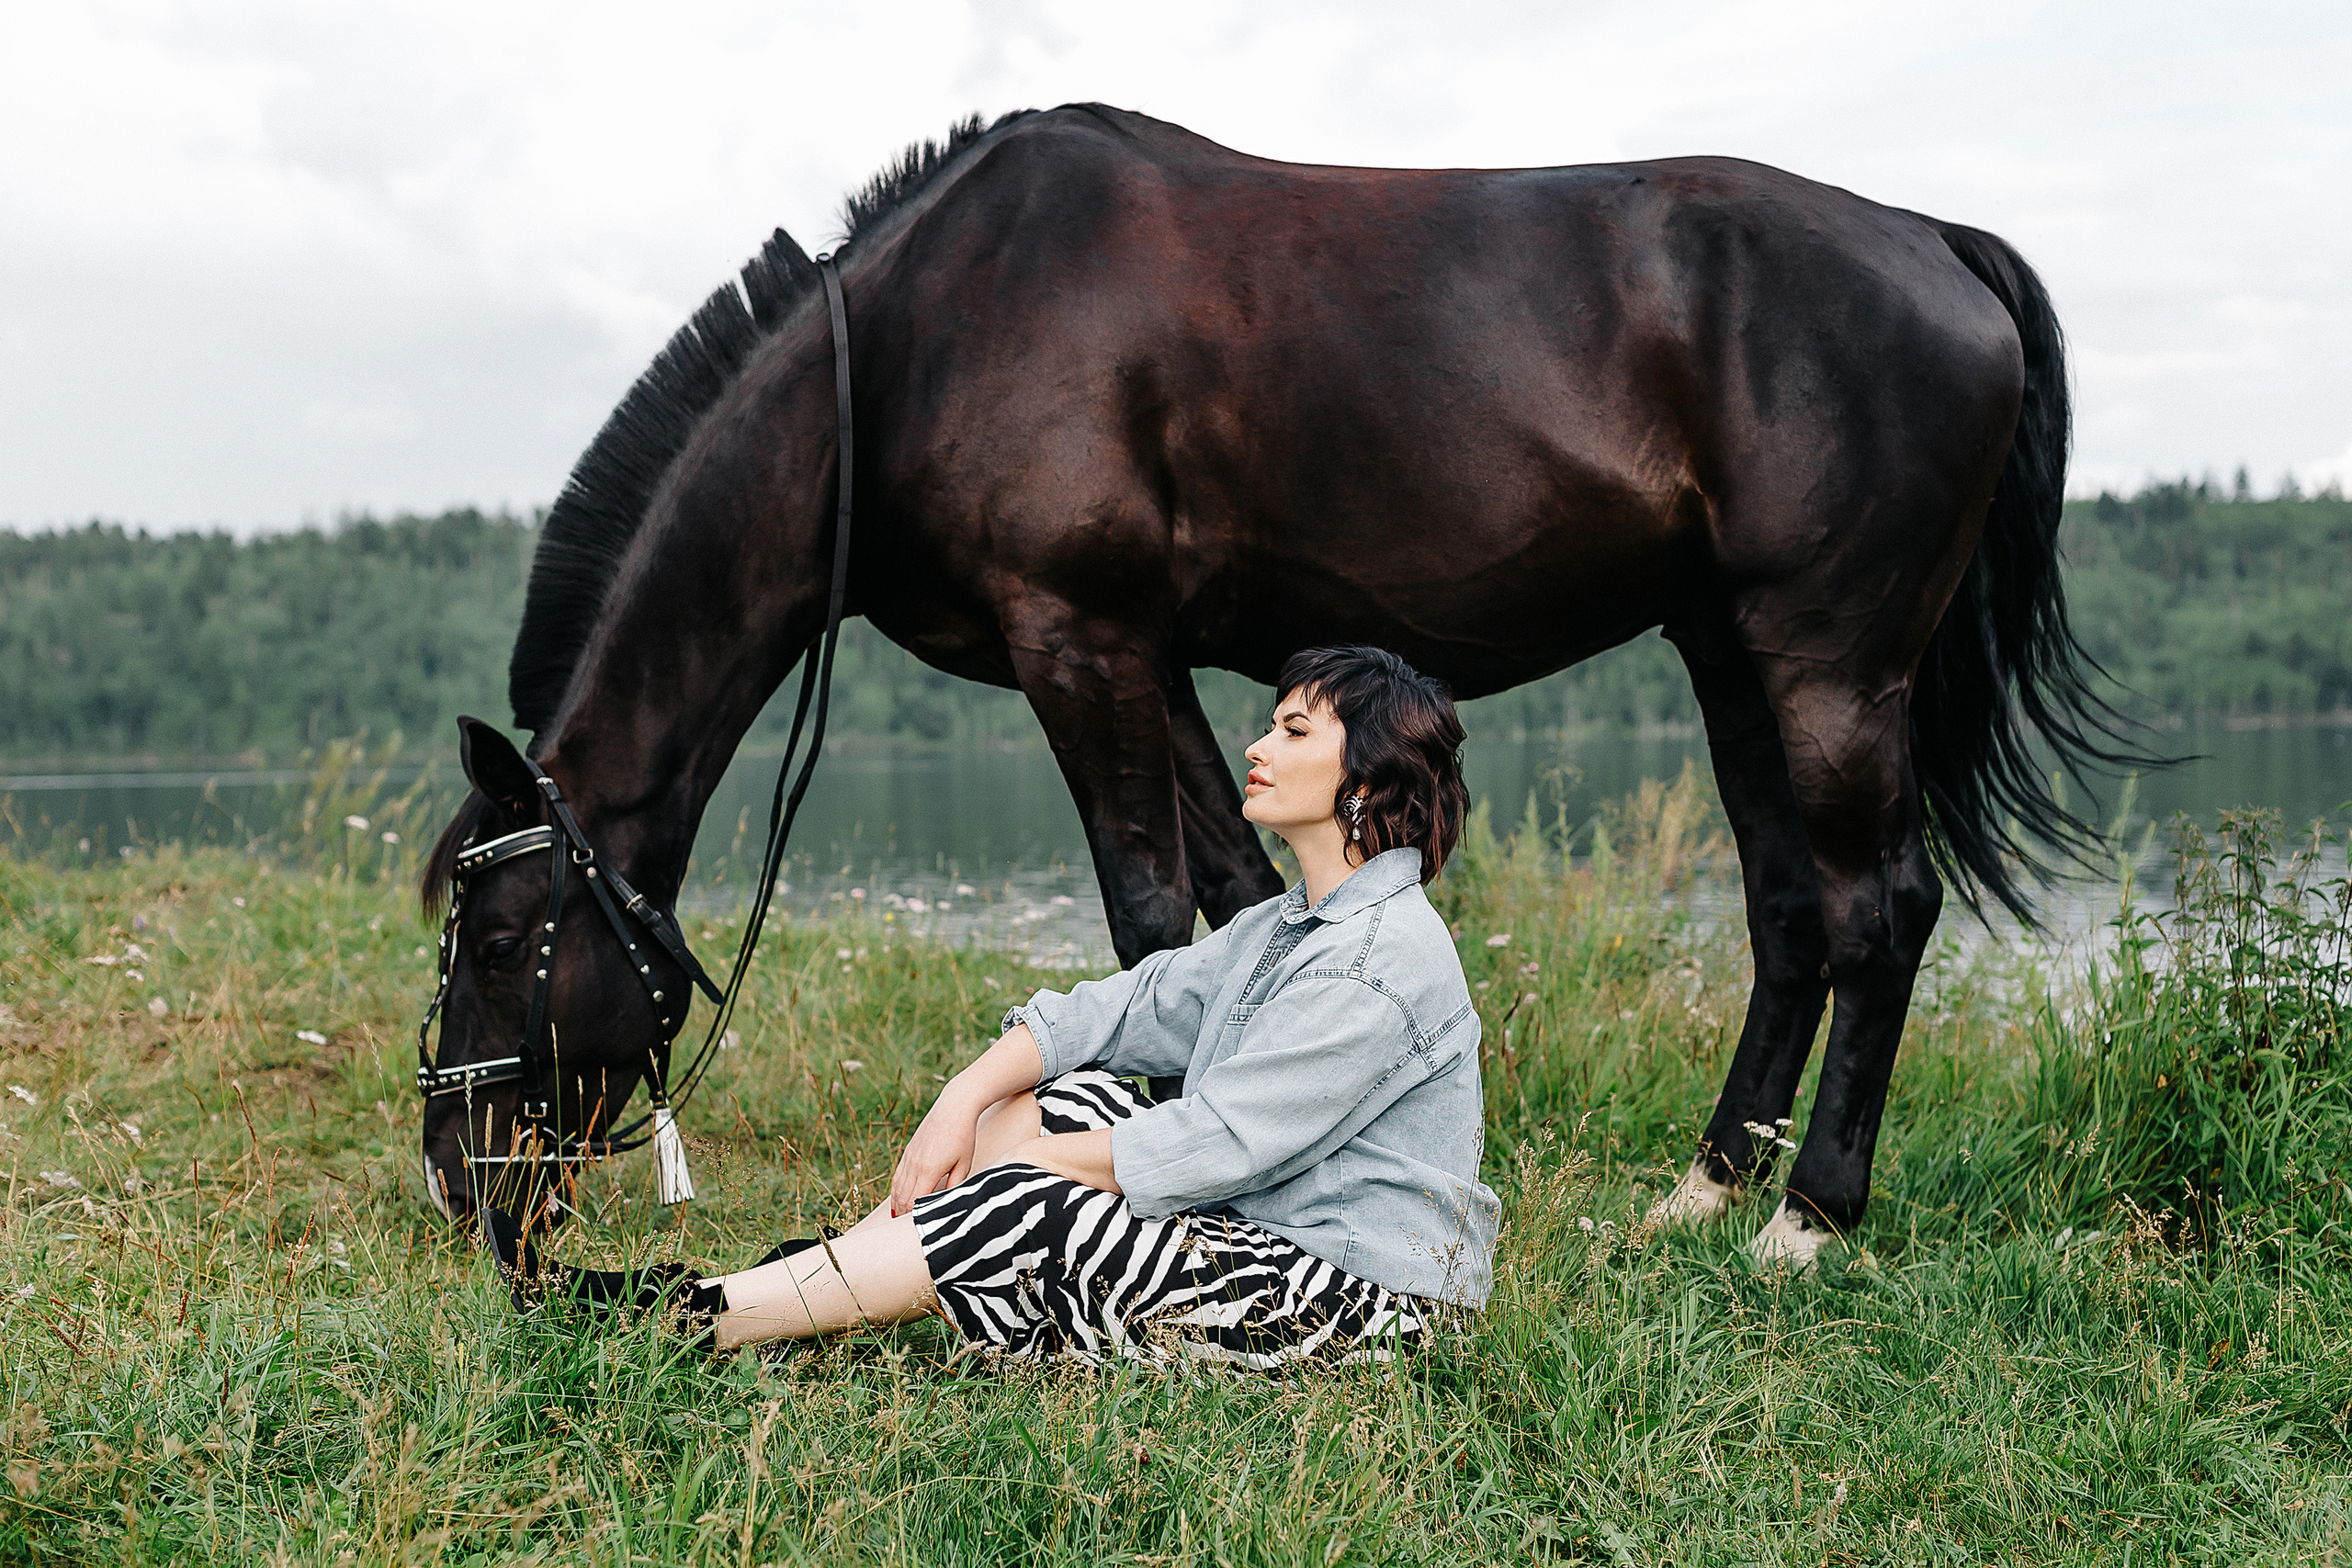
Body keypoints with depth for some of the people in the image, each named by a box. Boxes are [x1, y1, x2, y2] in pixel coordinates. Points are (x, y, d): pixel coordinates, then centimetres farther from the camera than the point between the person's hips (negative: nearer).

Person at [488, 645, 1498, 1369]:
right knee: (1041, 1093, 5)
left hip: (1357, 1298, -10)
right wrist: (965, 1103, -4)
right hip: (1261, 1234, 10)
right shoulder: (1289, 926, 13)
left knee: (1010, 1213, -19)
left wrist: (1006, 1155, -12)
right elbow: (1122, 1009, 10)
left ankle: (695, 1321, -11)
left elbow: (1206, 1150, -22)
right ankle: (831, 1277, -2)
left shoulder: (1380, 960, -21)